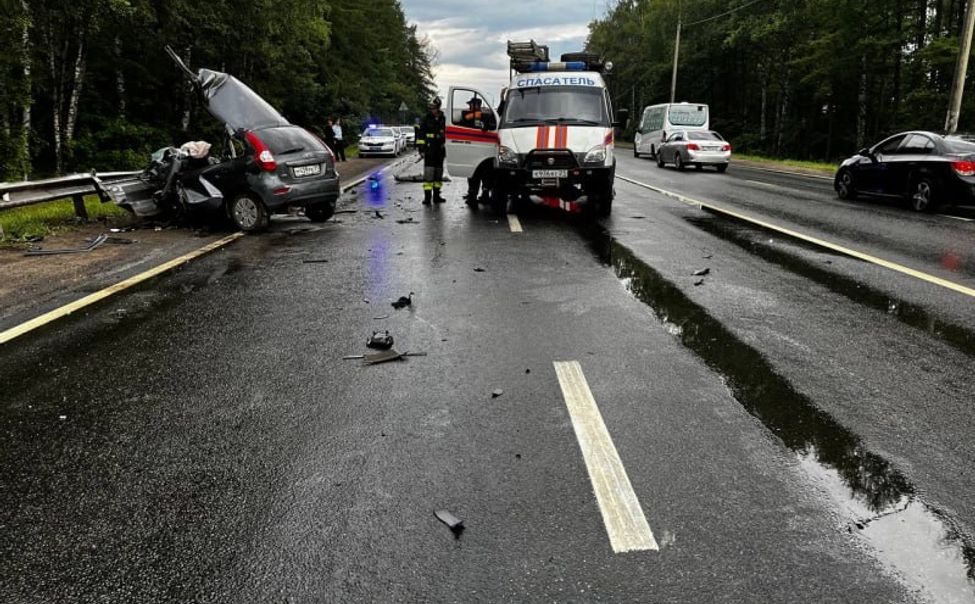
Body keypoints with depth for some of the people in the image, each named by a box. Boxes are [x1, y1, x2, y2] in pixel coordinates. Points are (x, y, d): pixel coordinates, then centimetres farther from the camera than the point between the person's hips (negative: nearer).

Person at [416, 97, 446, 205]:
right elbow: (420, 134, -1)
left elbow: (447, 134, 21)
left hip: (440, 150, 5)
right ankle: (427, 196, -13)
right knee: (428, 172, -12)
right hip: (429, 150, -5)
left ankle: (436, 195, 20)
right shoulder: (426, 119, -1)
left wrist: (446, 147, 19)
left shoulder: (443, 119, 9)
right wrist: (421, 148, -7)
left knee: (438, 173, 10)